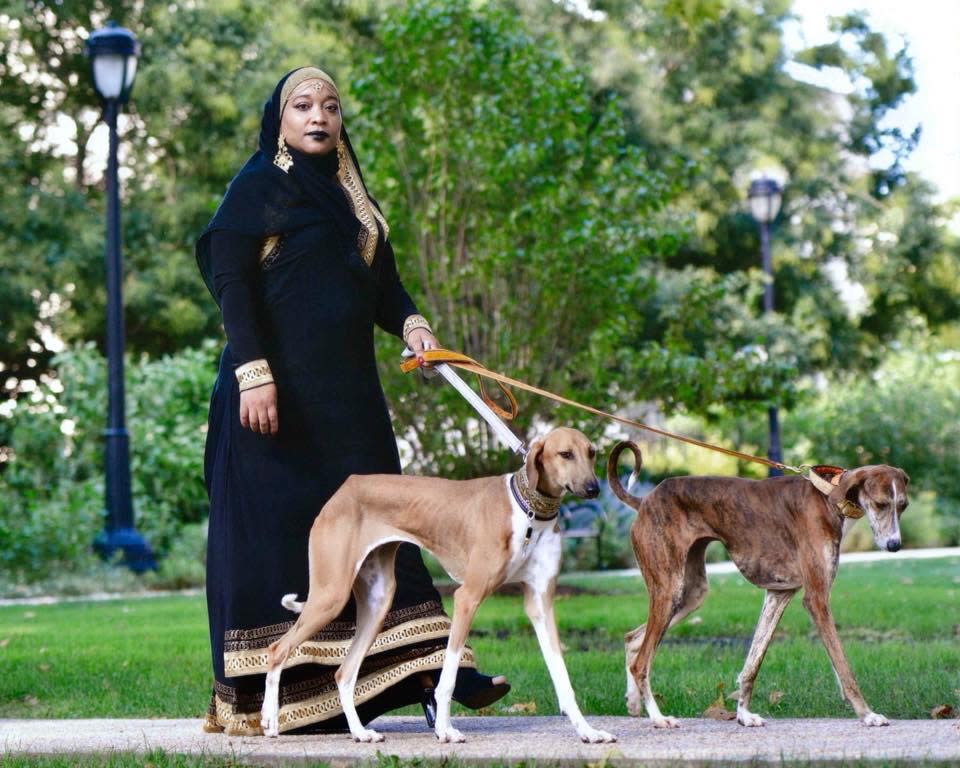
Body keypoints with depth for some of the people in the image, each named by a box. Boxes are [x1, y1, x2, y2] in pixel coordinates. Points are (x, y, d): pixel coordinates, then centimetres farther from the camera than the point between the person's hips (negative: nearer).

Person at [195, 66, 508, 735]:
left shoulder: (349, 192, 19)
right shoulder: (258, 187, -1)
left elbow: (381, 281, 19)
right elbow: (232, 283, -10)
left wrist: (410, 322, -3)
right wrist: (253, 373, -20)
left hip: (347, 390, 7)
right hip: (281, 388, -7)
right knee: (275, 524, -4)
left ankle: (426, 669, 1)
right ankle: (262, 693, 3)